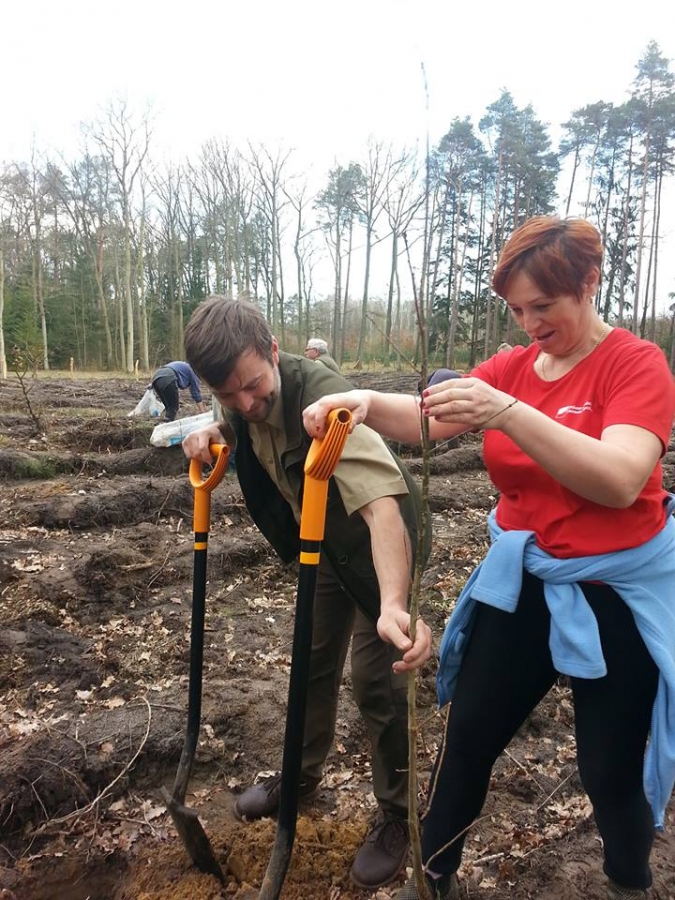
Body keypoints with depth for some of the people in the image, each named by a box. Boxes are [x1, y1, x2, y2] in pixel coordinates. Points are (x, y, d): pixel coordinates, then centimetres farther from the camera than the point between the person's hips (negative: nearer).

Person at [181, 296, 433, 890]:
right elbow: (243, 428, 12)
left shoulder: (322, 397, -37)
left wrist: (394, 603, -65)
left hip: (381, 545, -7)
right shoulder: (247, 401, -14)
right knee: (313, 661, 17)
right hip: (325, 545, 7)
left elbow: (382, 505, -50)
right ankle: (302, 773, 41)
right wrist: (213, 433, -12)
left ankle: (397, 816, 21)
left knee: (374, 678, -3)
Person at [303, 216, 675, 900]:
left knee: (610, 768, 11)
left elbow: (620, 482, -29)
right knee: (468, 737, 11)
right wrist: (365, 402, -34)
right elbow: (427, 420, -12)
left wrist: (508, 414, -40)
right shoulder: (511, 367, 2)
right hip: (522, 580, 4)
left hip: (618, 592, -4)